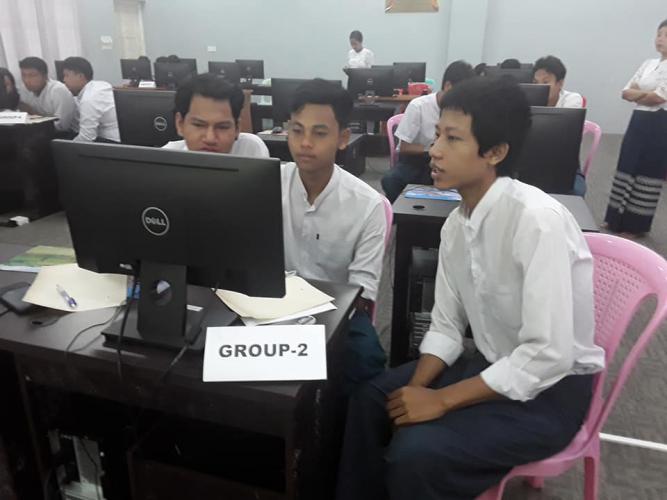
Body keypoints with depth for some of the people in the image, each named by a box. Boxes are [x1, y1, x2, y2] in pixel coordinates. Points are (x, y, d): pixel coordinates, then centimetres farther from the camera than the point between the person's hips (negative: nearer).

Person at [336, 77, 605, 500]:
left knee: (416, 452, -22)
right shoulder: (456, 224, -3)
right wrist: (417, 388, -13)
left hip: (552, 387, -7)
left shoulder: (538, 219, -27)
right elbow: (447, 325, 3)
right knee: (371, 401, 1)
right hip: (491, 365, 7)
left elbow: (548, 357, -28)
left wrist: (442, 400, -22)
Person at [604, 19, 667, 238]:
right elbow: (626, 92, 8)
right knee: (626, 168, 9)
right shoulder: (648, 64, 13)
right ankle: (616, 219, 18)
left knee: (647, 173, 0)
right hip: (638, 121, 7)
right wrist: (646, 93, -10)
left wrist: (636, 94, -1)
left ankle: (635, 225, 10)